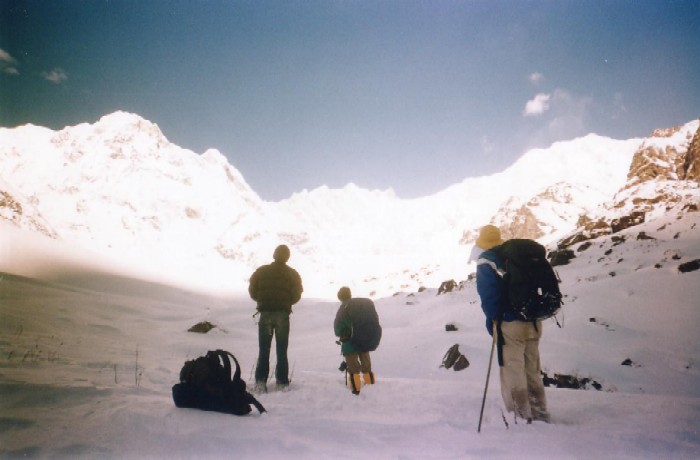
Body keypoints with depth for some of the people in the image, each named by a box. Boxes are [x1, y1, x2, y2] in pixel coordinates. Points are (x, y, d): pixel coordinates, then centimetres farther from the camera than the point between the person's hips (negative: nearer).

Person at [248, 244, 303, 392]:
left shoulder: (261, 271, 5)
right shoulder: (292, 274, 2)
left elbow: (252, 291, 5)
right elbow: (296, 295, -1)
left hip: (265, 313, 1)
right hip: (283, 314, 0)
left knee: (263, 350, 6)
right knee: (282, 351, 6)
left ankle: (260, 381, -3)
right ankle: (282, 383, 5)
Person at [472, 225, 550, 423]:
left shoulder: (486, 263, -8)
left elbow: (489, 295, -15)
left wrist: (493, 320, -3)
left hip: (510, 324, -7)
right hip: (533, 321, 7)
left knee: (512, 371, 3)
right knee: (532, 370, 17)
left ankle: (521, 415, 7)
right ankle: (540, 412, 25)